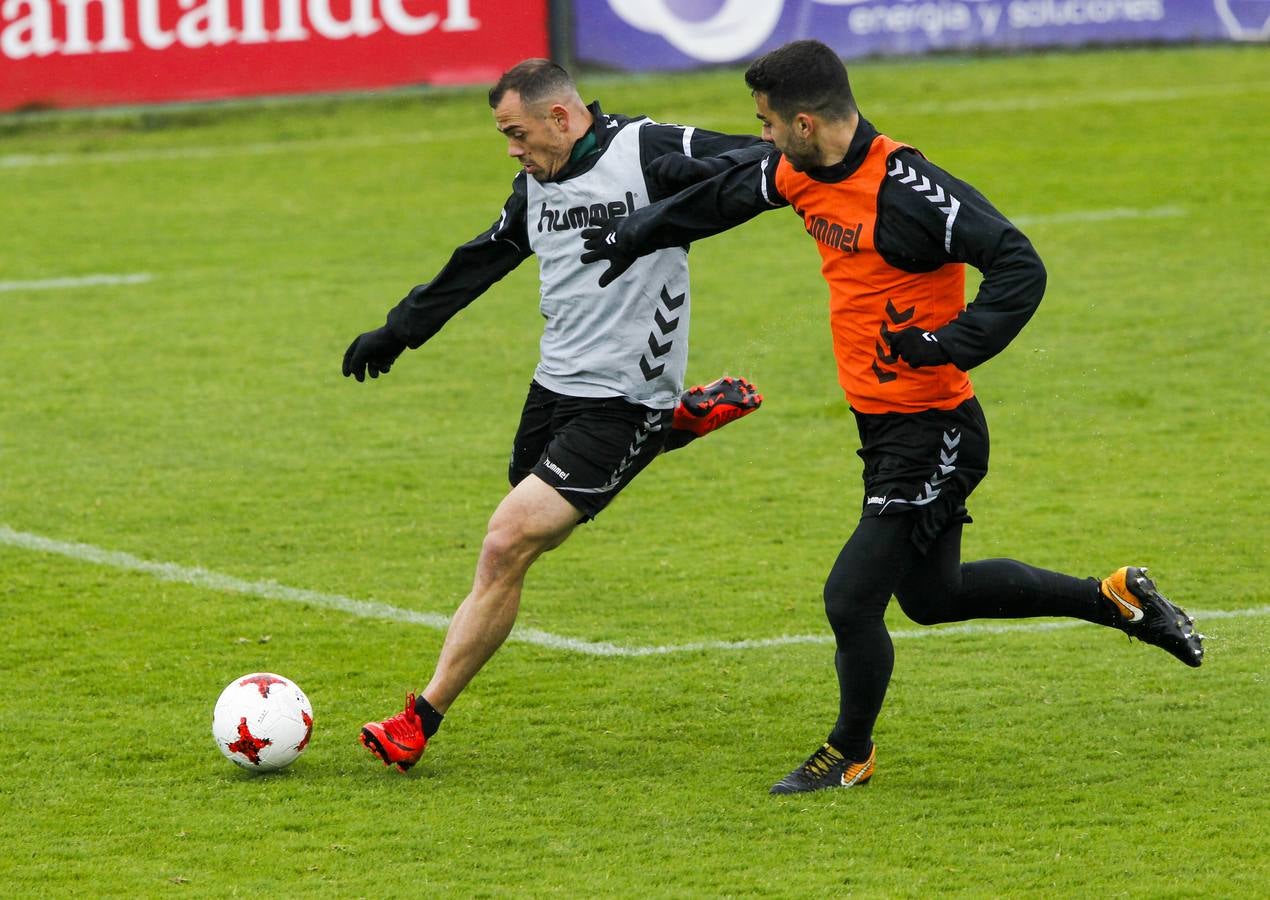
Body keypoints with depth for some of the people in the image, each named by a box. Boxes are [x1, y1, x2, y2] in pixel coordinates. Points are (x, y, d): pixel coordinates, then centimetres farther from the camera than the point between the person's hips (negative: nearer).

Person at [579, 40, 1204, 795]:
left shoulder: (903, 189, -25)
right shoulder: (802, 173, 1)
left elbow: (1020, 267, -27)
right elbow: (723, 190, 22)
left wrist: (949, 345, -34)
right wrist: (637, 236, 31)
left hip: (932, 434, -10)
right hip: (887, 427, 10)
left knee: (852, 598, -5)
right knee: (932, 595, 21)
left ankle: (851, 754, 19)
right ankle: (1114, 598, 33)